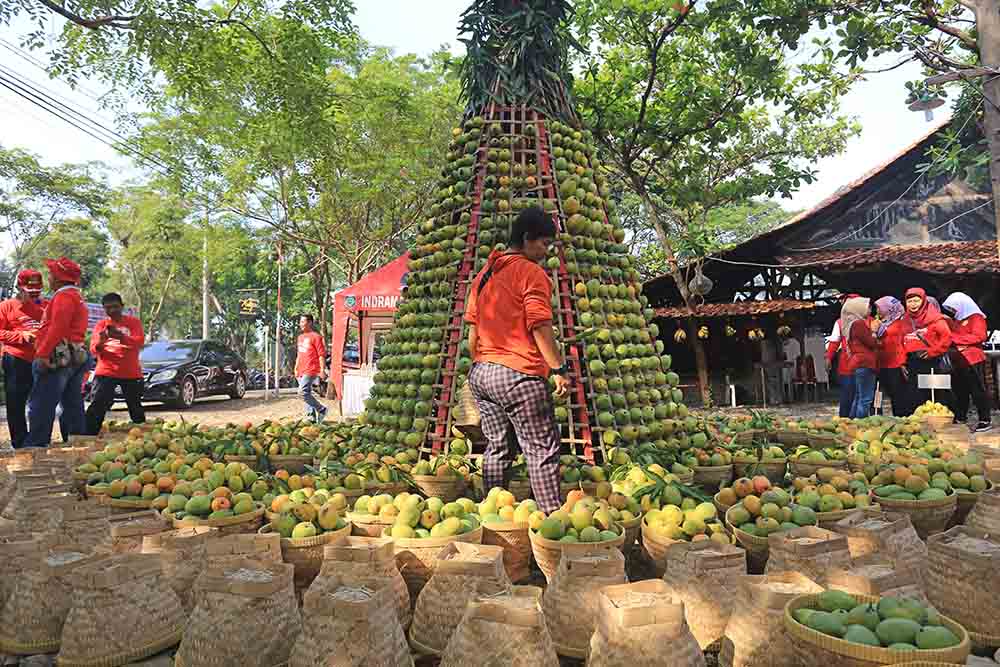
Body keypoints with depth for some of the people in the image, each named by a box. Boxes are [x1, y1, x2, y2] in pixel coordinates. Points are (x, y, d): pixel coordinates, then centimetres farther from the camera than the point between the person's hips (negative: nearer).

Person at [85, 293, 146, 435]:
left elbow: (140, 342, -14)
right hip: (105, 372, 0)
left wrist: (120, 336, -31)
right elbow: (93, 350, -2)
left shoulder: (133, 322, 3)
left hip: (131, 373, 0)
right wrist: (100, 342, -25)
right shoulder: (101, 325, 6)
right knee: (97, 408, -12)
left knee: (136, 408, 11)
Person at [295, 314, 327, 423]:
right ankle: (311, 416, 17)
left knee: (303, 392, -16)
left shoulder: (315, 337, -8)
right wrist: (296, 369, 22)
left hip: (311, 370, -9)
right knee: (306, 393, 10)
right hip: (301, 371, 9)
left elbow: (321, 355, -12)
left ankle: (321, 409, -3)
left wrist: (322, 370, -16)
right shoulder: (301, 337, 17)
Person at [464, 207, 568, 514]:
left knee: (497, 449, 13)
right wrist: (558, 368, -9)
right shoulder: (531, 272, -6)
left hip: (481, 373, 8)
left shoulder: (483, 275, 17)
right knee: (542, 451, -1)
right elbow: (540, 326, -14)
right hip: (519, 373, -8)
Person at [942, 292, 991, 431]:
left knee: (978, 390, -5)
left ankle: (986, 420, -1)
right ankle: (960, 416, 24)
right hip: (957, 361, 8)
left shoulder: (976, 317, -6)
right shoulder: (955, 320, 18)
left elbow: (979, 336, -18)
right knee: (958, 390, 13)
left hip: (973, 360, -8)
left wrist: (954, 337, -19)